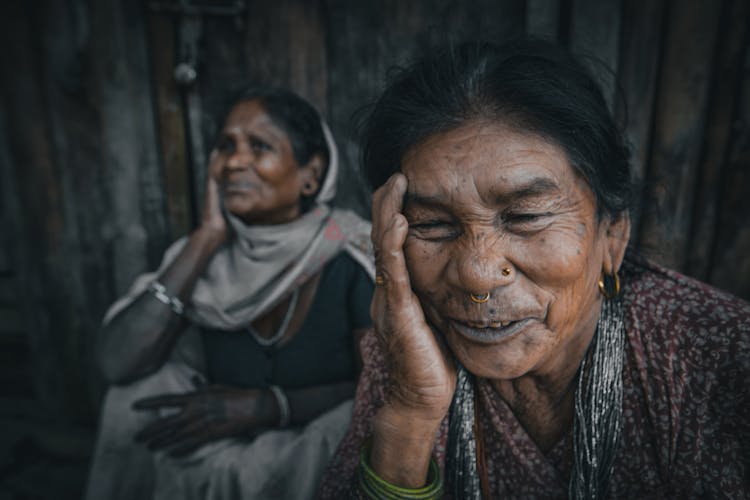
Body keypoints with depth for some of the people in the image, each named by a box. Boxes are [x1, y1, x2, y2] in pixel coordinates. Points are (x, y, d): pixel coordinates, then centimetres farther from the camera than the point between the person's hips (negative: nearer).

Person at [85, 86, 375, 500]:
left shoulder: (355, 257, -18)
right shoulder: (208, 255, -6)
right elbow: (117, 363, -16)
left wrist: (264, 405, -23)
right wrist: (208, 237, -18)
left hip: (316, 453, -3)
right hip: (218, 454, 4)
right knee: (141, 396, -16)